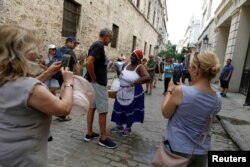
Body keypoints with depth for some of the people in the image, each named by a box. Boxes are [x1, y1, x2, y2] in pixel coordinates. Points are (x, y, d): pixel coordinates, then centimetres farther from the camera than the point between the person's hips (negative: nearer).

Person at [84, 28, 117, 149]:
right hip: (98, 83, -10)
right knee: (103, 111, -1)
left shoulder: (97, 45, 15)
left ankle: (89, 134, 26)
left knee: (92, 107, 14)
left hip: (95, 83, 10)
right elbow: (89, 62, -30)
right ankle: (103, 139, 11)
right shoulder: (99, 46, -16)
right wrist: (94, 79, -20)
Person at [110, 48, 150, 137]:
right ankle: (119, 126, 34)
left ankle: (128, 128, 28)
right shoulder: (127, 65, 6)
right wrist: (119, 72, 0)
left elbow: (147, 77, -33)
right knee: (119, 109, 14)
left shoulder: (140, 67, -16)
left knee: (130, 110, 8)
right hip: (122, 92, 7)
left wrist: (134, 83, -30)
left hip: (133, 93, -7)